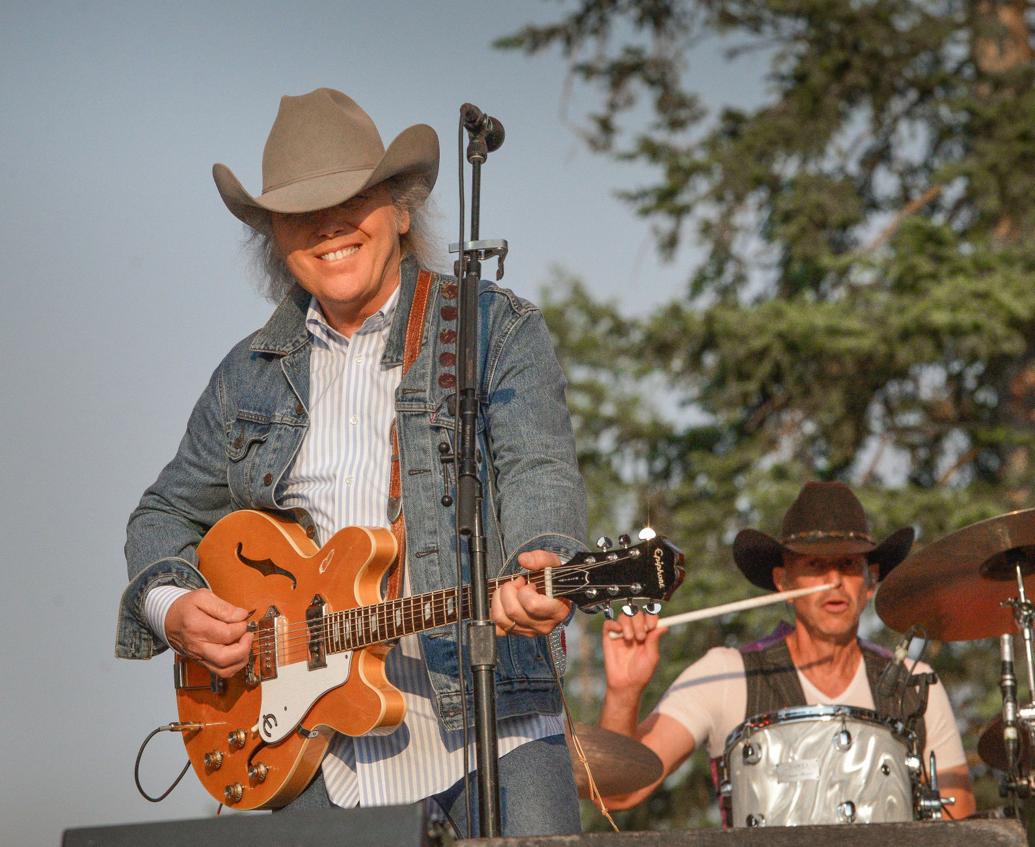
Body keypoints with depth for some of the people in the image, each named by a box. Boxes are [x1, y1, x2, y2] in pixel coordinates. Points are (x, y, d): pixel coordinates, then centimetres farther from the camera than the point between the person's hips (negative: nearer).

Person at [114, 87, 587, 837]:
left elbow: (541, 469, -10)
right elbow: (168, 515, 23)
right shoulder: (252, 373, 15)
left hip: (486, 705, -3)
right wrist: (172, 608, 2)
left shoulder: (498, 330, 4)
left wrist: (543, 566, -32)